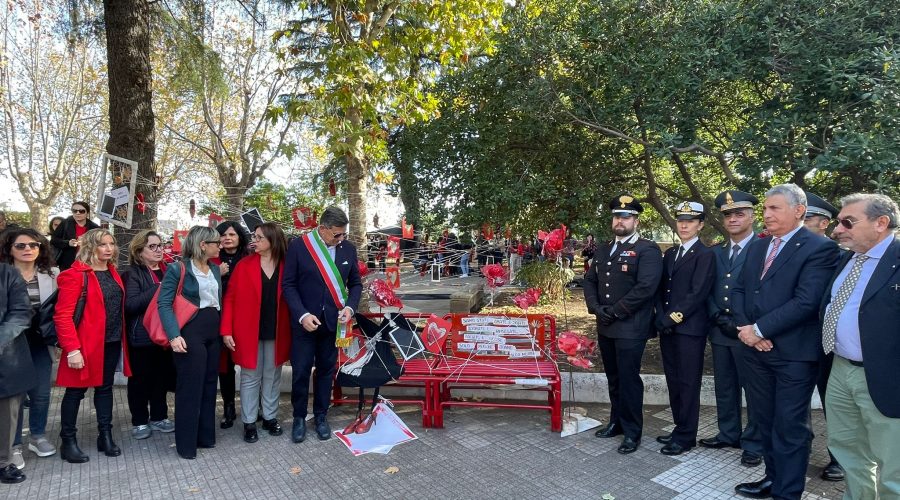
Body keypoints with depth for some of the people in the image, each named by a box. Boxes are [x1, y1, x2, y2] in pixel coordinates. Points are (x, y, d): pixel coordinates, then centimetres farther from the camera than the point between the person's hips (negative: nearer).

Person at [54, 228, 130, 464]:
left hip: (112, 342, 7)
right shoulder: (75, 274, -13)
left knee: (105, 387, 14)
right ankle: (68, 441, 20)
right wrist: (72, 349, -22)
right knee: (76, 391, 6)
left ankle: (105, 436, 25)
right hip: (86, 344, -6)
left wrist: (121, 337, 8)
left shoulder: (112, 272, 10)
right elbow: (62, 315, -17)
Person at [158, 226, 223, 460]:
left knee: (209, 384, 12)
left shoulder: (215, 269, 13)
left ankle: (205, 436, 25)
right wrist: (174, 335, -22)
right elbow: (164, 303, -12)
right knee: (189, 387, -1)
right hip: (190, 331, -7)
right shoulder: (178, 269, -7)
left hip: (213, 331, 7)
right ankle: (186, 443, 12)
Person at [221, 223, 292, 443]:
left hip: (276, 332, 1)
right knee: (250, 378, 9)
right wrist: (227, 330, -10)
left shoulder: (286, 267, -1)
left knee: (272, 377, 13)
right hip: (249, 331, -1)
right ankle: (249, 422, 21)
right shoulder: (244, 265, -4)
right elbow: (230, 298, -3)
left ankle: (270, 417, 28)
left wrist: (290, 329, -5)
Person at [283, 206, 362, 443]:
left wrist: (350, 307, -9)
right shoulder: (298, 246, -9)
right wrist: (302, 315, -16)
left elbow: (355, 283, 8)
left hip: (333, 321, 2)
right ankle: (299, 417, 26)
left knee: (326, 370, 13)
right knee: (301, 371, 6)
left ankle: (321, 416, 30)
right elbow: (289, 284, -6)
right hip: (304, 321, -2)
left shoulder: (348, 248, 0)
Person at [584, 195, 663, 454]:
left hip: (631, 328, -6)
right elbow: (590, 281, 15)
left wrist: (614, 312, -16)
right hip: (605, 327, 6)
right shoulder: (603, 249, 15)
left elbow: (645, 287, -18)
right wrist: (596, 308, -3)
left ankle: (632, 431, 16)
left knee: (629, 379, 1)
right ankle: (617, 422, 31)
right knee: (613, 378, 16)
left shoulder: (648, 250, -8)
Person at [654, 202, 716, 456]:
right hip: (667, 327, 7)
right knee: (673, 382, 13)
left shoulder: (705, 255, -6)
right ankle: (679, 427, 26)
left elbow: (698, 293, -14)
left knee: (688, 383, 1)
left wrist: (673, 318, -15)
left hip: (690, 328, -7)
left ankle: (686, 436, 12)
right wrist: (661, 317, -1)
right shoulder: (670, 253, 15)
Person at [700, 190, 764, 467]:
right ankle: (728, 434, 31)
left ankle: (754, 444, 20)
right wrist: (717, 317, -4)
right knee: (724, 388, 16)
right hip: (719, 331, 6)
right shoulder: (715, 252, 12)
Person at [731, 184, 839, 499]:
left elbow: (806, 301, -19)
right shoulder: (757, 247, 13)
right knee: (764, 421, 17)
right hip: (757, 349, 7)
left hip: (794, 353, -6)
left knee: (789, 427, 5)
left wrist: (759, 329, -17)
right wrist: (745, 328, -5)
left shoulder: (820, 248, -10)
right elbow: (740, 290, 11)